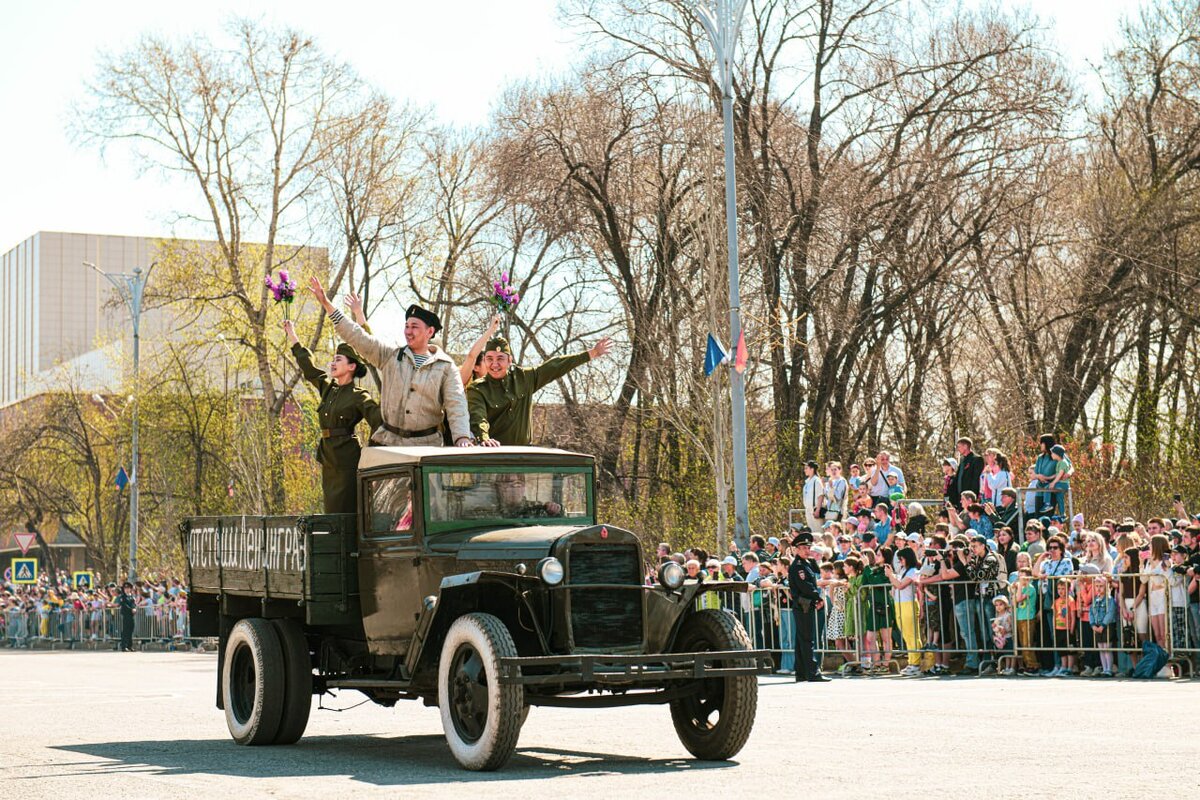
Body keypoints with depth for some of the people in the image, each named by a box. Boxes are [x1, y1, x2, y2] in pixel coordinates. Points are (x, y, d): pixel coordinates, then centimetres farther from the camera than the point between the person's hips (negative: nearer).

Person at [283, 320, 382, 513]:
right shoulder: (328, 388, 14)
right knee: (331, 512, 6)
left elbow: (379, 423, -13)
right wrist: (292, 336, 32)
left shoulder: (359, 397, -7)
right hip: (328, 460, 8)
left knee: (343, 513, -12)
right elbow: (308, 368, 26)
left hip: (347, 459, -8)